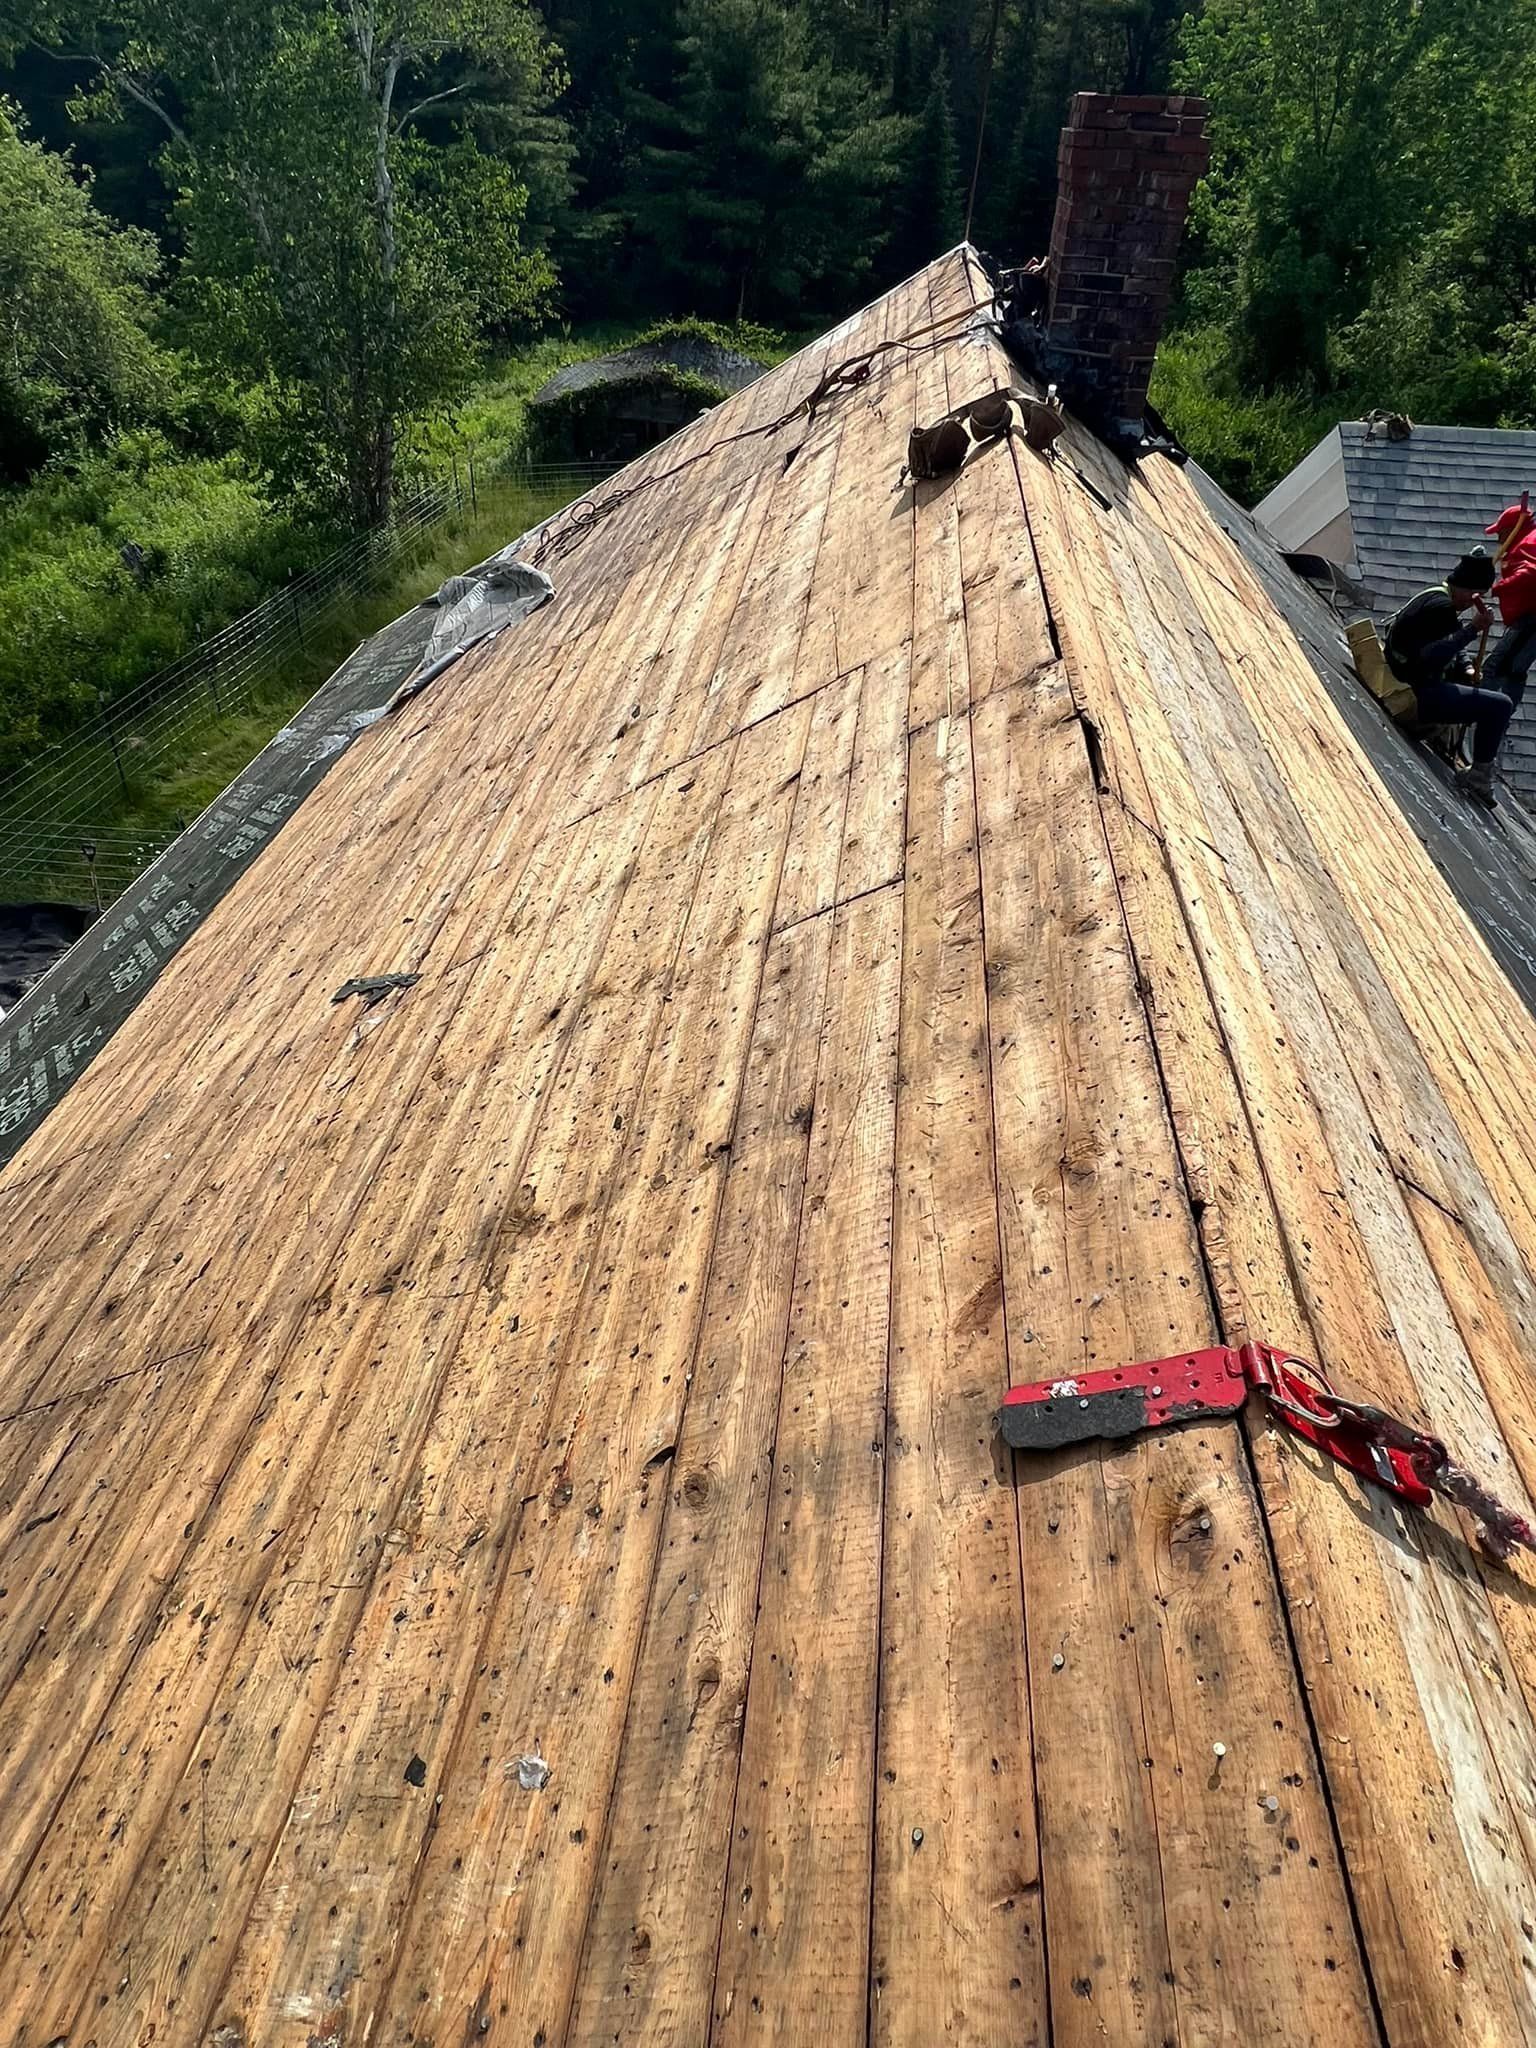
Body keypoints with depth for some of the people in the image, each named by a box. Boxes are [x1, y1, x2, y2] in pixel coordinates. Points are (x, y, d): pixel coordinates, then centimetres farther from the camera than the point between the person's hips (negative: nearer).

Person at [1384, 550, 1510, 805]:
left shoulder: (1434, 597, 14)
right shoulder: (1441, 607, -18)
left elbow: (1451, 647, 23)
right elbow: (1433, 657, -30)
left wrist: (1467, 670, 7)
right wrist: (1473, 628, -28)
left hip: (1404, 685, 11)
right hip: (1416, 695, -11)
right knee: (1500, 705, -17)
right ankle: (1479, 777, -4)